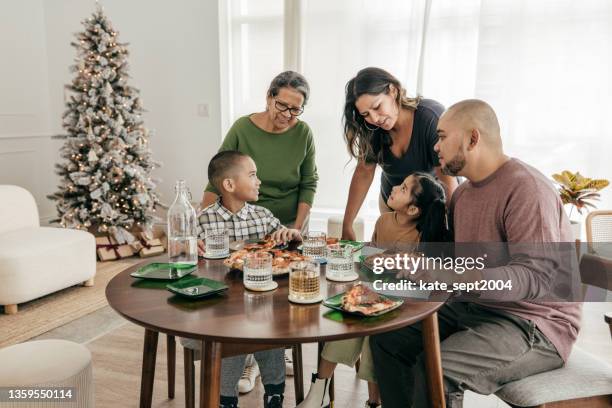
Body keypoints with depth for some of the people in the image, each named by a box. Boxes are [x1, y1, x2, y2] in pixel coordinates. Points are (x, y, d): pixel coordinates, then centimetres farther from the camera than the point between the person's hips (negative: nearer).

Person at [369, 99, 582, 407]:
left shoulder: (526, 188, -19)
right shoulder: (463, 191, 10)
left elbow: (537, 277, -27)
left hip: (532, 324, -8)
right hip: (472, 307, 9)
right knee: (386, 336, -1)